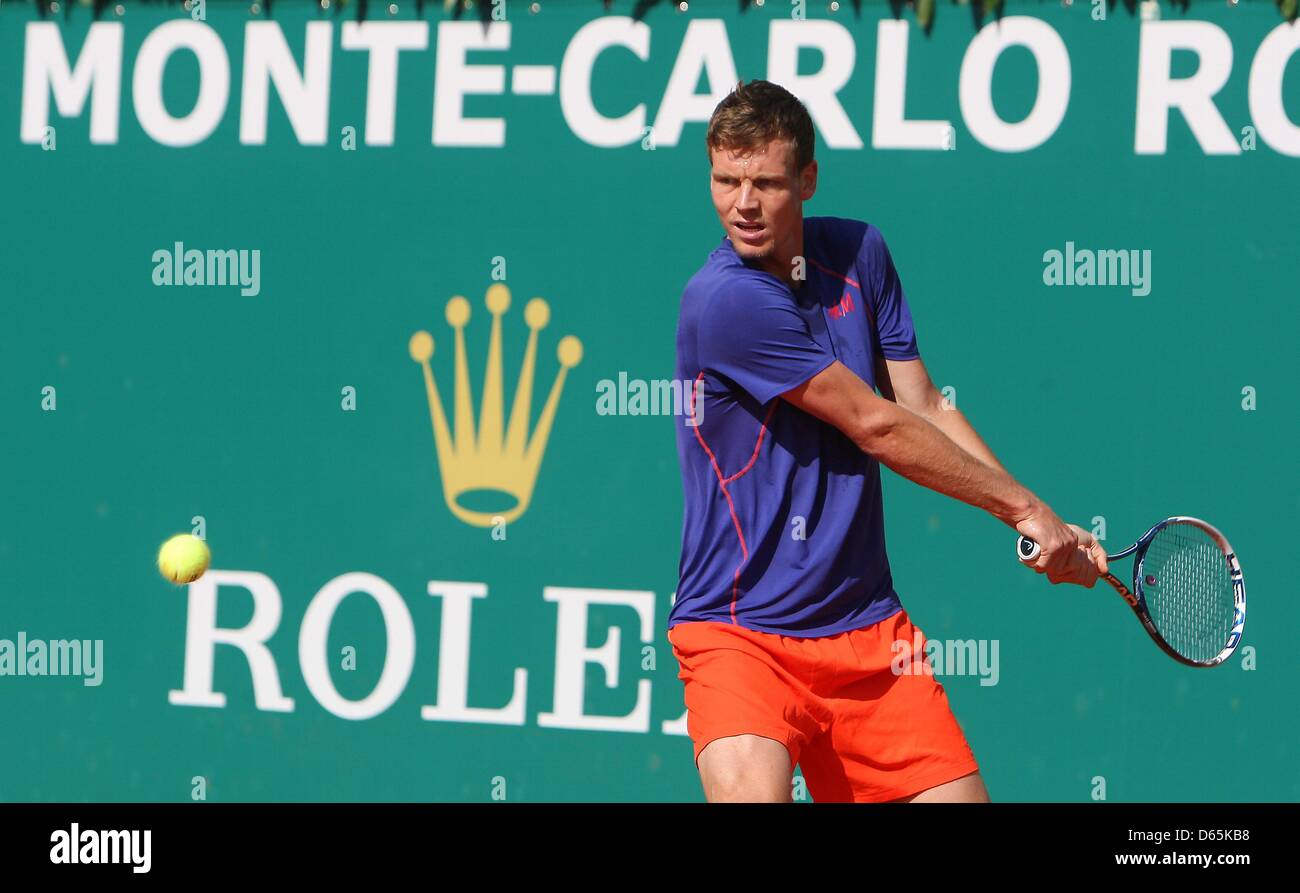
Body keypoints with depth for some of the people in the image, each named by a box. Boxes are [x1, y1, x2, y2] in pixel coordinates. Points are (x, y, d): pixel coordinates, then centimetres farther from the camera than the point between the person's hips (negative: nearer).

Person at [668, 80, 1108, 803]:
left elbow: (922, 407, 9)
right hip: (739, 633, -7)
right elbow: (877, 427, -13)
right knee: (752, 792, -29)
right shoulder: (724, 301, -17)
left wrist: (1044, 530, -2)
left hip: (866, 632, 7)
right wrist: (1025, 508, -5)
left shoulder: (859, 253, 6)